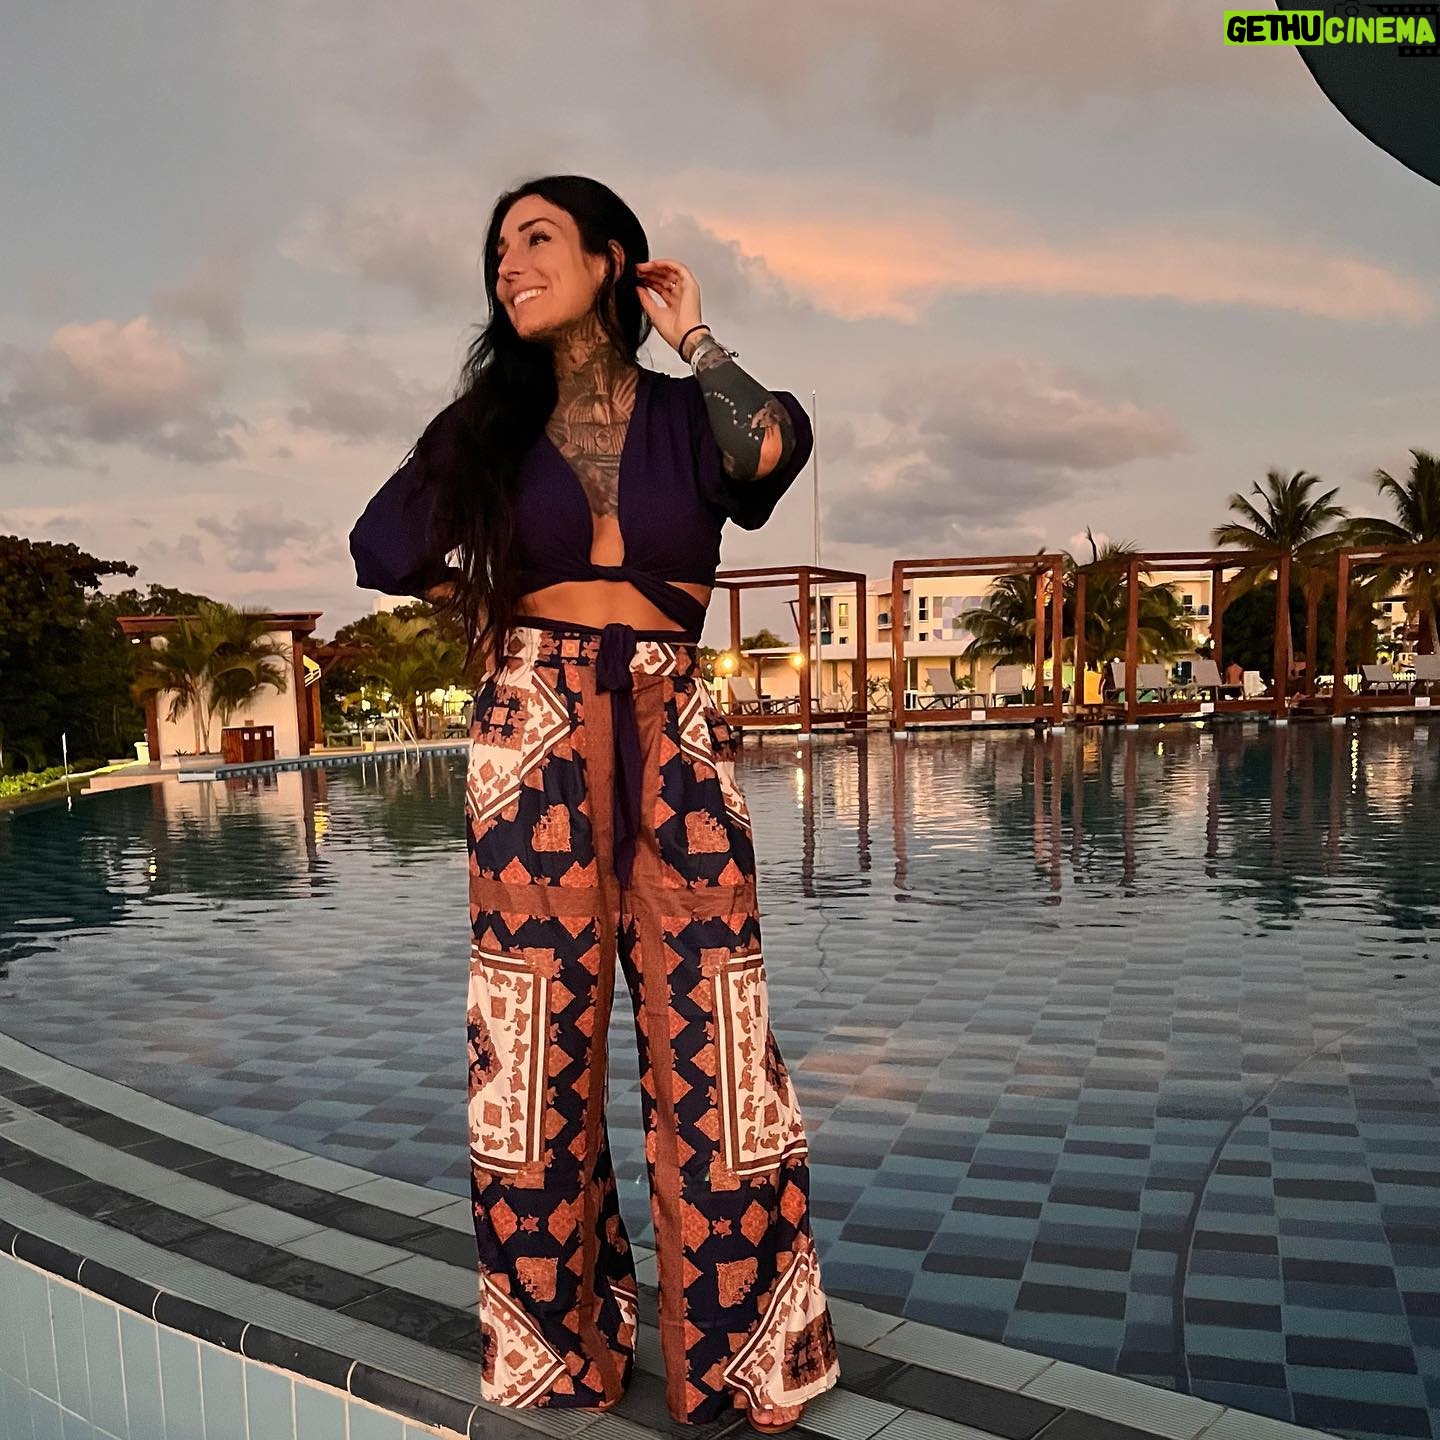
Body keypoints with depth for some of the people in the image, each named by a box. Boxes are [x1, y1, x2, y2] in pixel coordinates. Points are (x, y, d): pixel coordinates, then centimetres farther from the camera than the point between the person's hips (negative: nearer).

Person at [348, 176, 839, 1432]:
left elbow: (777, 444, -15)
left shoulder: (686, 408, 7)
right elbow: (387, 547, 15)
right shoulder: (493, 419, 10)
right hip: (536, 740, 1)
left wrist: (693, 336, -2)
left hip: (673, 740, -1)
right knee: (542, 1045, 4)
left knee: (709, 1039, -2)